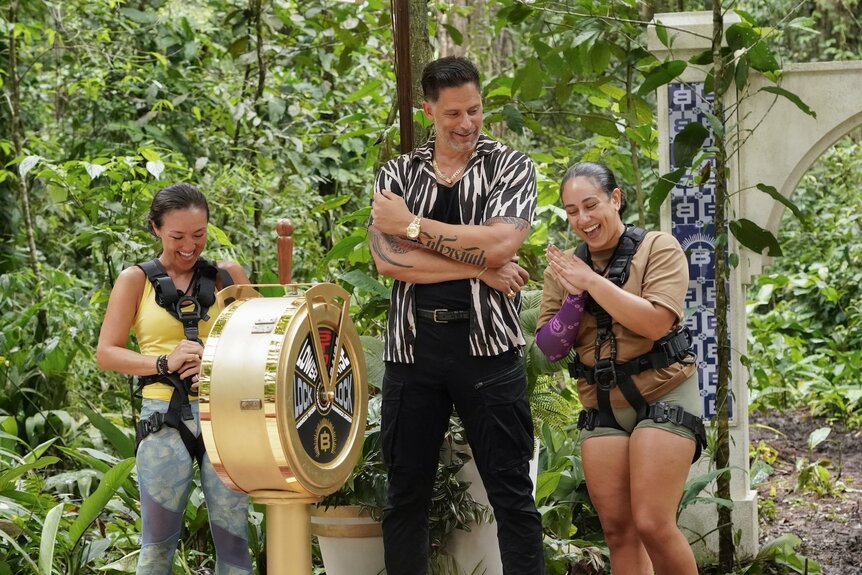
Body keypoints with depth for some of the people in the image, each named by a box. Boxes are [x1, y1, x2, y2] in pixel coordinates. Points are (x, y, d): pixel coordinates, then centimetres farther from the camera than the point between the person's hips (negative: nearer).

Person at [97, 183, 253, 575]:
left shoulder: (228, 276, 11)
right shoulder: (136, 280, 6)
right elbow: (106, 353, 2)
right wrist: (163, 362, -13)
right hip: (165, 416, -1)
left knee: (232, 532, -1)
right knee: (159, 538, 1)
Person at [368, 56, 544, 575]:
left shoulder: (510, 167, 4)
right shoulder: (398, 175, 9)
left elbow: (498, 244, -13)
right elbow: (388, 260, -7)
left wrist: (412, 225, -8)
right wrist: (481, 266, -11)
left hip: (488, 345, -2)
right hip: (413, 347, 2)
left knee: (512, 492, 0)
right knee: (406, 492, 8)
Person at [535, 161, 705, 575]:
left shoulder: (658, 248, -6)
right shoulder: (564, 267, 8)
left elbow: (656, 322, -20)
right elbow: (549, 348, 3)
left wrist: (593, 281, -18)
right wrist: (574, 296, -12)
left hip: (662, 395, -5)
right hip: (601, 406, 5)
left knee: (652, 525, -15)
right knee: (617, 530, 4)